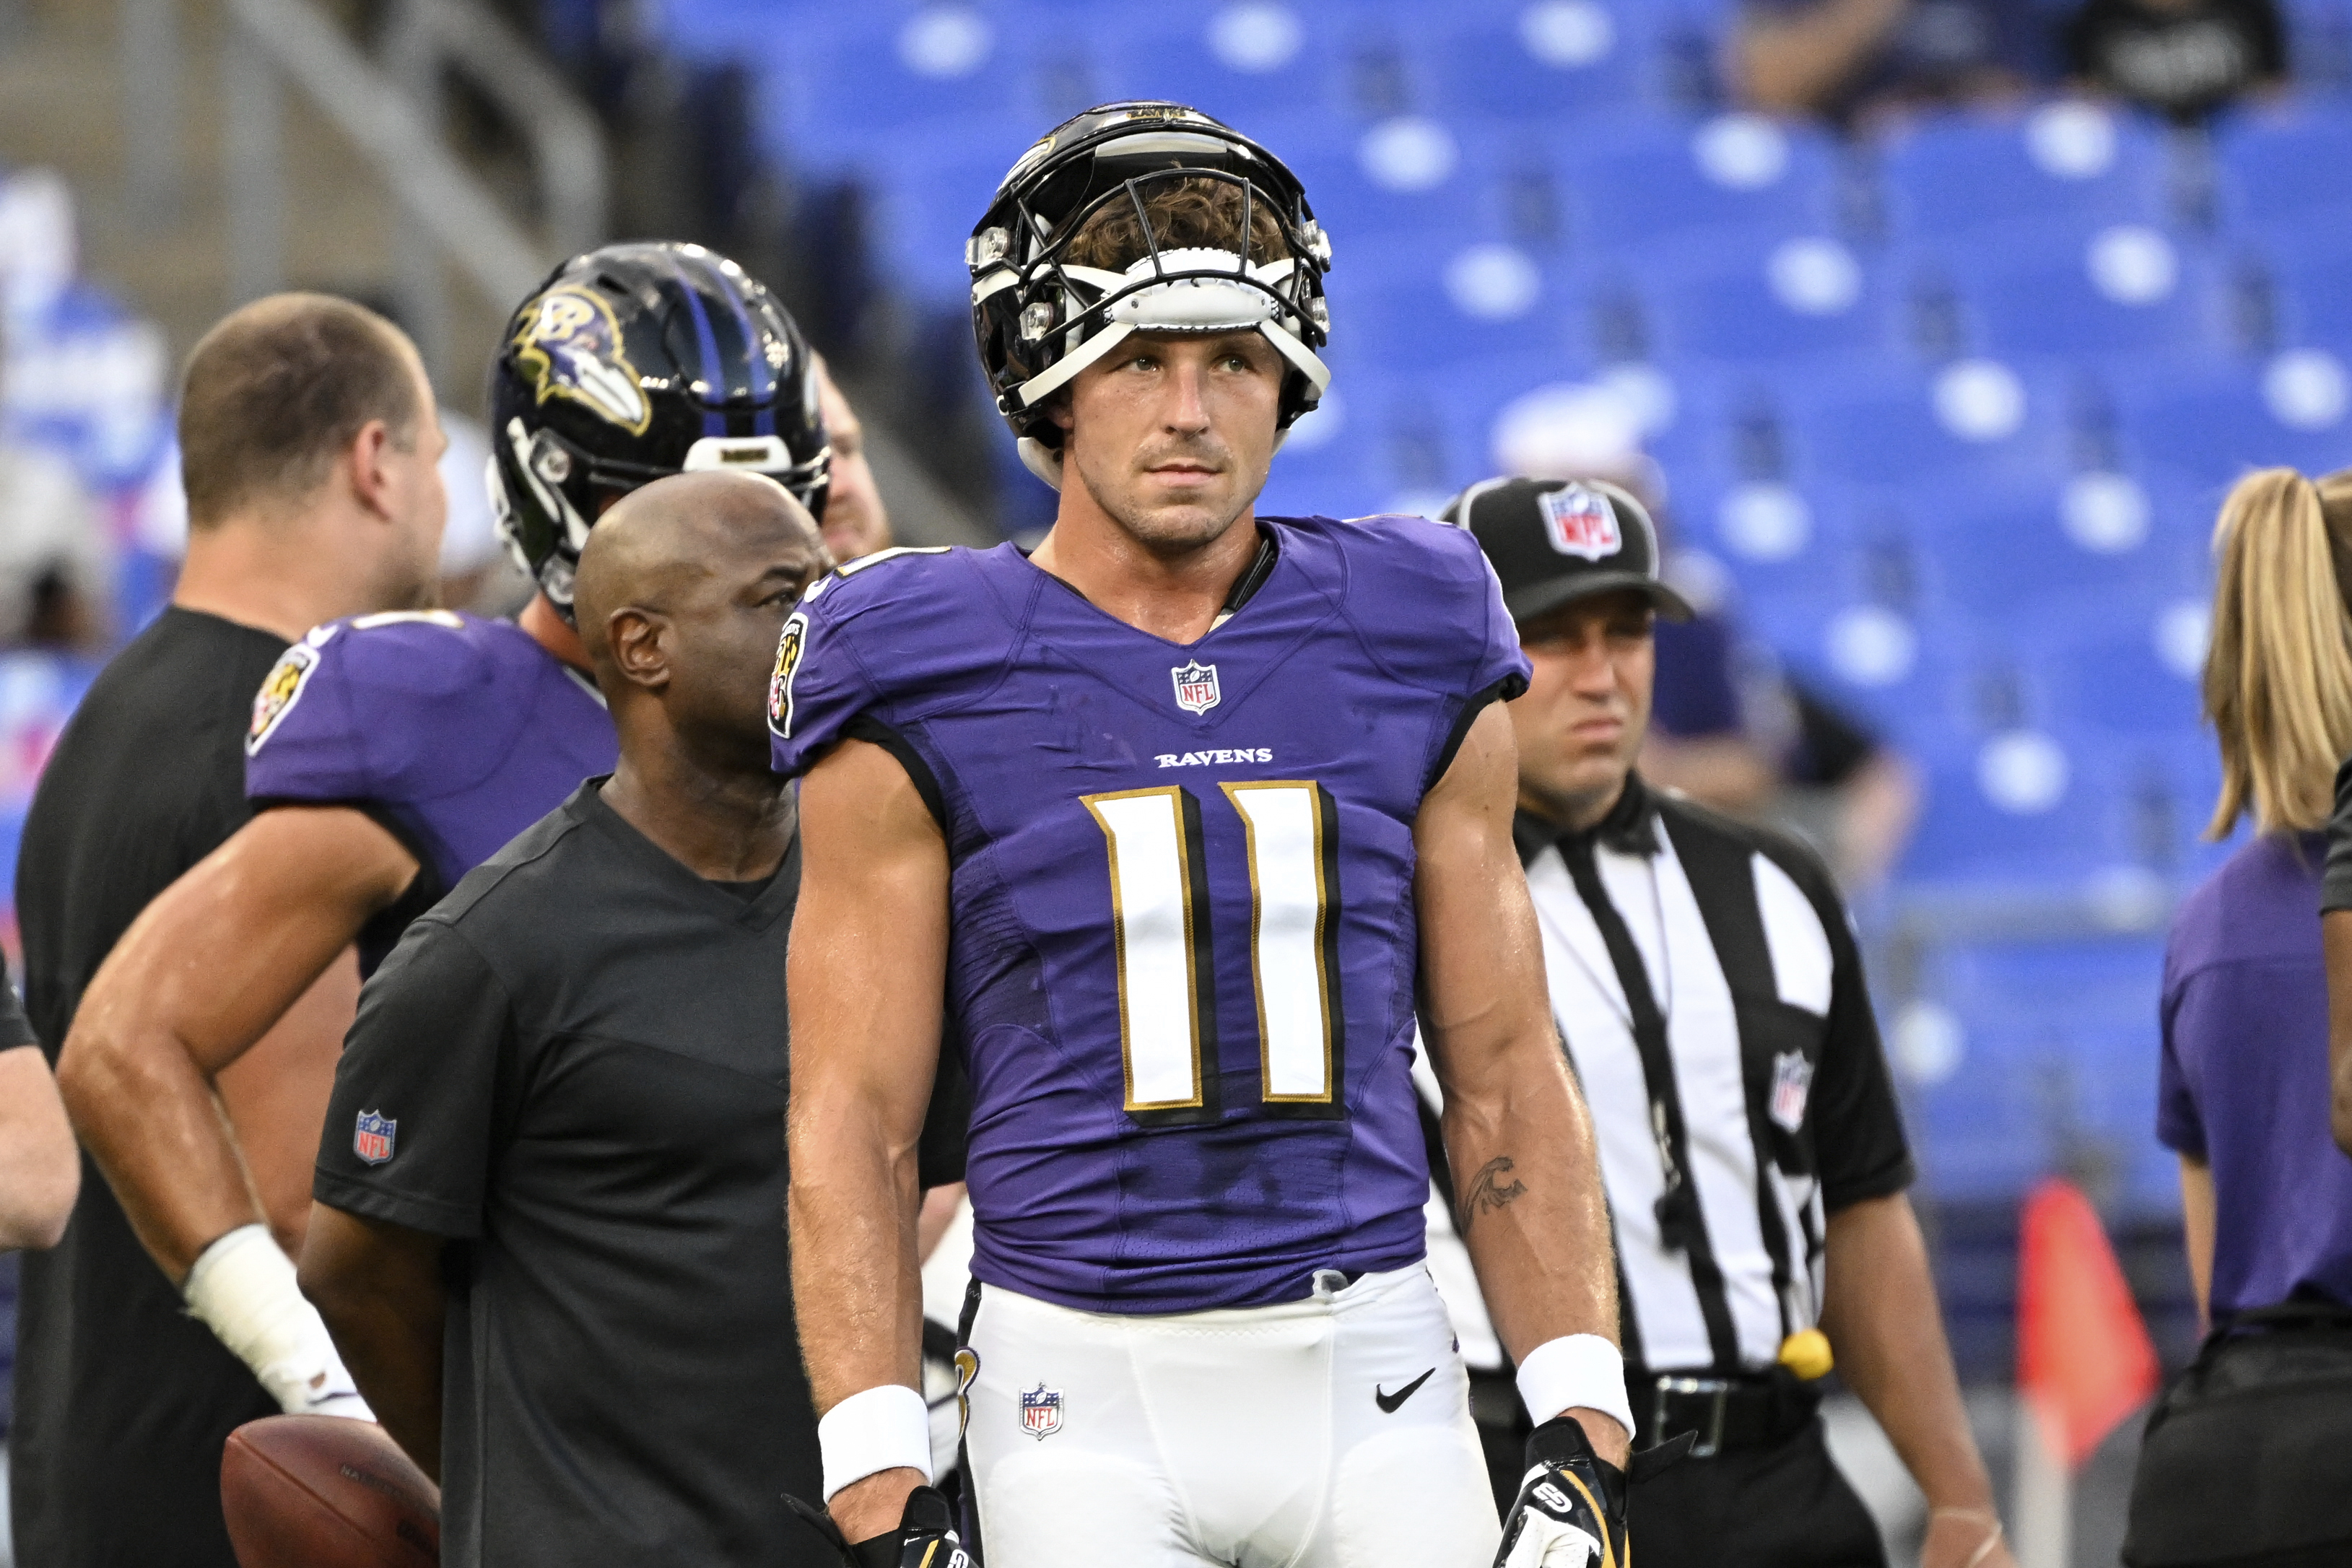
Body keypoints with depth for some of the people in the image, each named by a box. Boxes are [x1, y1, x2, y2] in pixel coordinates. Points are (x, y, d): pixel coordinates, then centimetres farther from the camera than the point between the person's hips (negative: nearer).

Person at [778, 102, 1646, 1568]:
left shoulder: (1409, 655, 8)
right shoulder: (927, 692, 0)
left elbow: (1506, 1080, 13)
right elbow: (852, 1124, 0)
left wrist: (1585, 1428, 4)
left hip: (1372, 1380, 2)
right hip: (1087, 1390, -2)